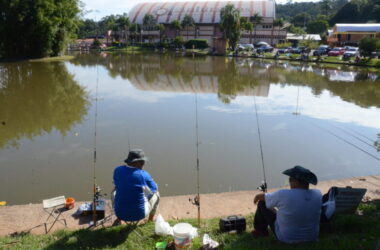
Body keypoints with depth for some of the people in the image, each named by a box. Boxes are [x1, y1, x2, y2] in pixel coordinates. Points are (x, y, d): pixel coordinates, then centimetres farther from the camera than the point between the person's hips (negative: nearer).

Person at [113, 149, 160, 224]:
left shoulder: (117, 170, -7)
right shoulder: (144, 175, -17)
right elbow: (154, 189, 2)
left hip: (120, 212, 3)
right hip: (139, 213, -3)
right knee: (156, 194, 23)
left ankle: (118, 219, 33)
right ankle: (150, 220, 39)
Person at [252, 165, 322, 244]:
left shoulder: (283, 195, -27)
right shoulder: (318, 194, -16)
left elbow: (261, 197, -8)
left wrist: (257, 197, 16)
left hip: (286, 239, -4)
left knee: (262, 203, 9)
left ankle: (260, 230, 30)